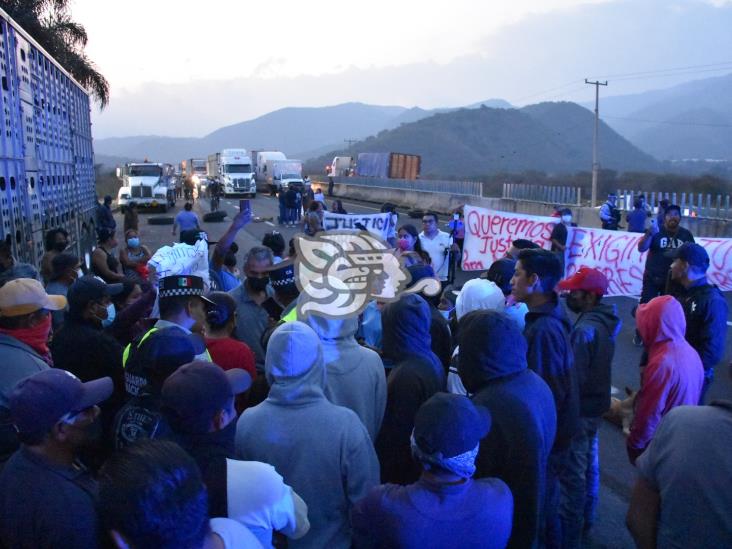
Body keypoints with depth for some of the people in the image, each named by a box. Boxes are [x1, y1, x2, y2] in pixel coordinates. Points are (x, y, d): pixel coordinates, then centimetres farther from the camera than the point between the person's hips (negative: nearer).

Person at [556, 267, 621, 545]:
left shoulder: (585, 329, -27)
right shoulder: (604, 320, 2)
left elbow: (575, 376, -25)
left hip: (580, 407, -9)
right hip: (596, 402, 9)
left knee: (573, 470, 2)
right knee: (589, 462, 22)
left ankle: (569, 530, 14)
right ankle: (586, 517, 38)